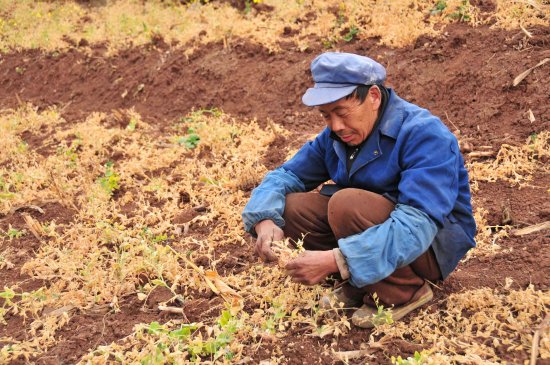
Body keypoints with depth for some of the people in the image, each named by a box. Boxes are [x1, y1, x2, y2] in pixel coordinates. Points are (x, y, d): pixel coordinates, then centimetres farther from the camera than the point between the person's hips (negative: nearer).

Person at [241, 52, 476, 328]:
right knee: (290, 207, -11)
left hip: (435, 244, -7)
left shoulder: (424, 135, -26)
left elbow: (416, 225, -37)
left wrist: (336, 260, -45)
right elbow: (287, 174, 2)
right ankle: (361, 284, -1)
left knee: (348, 204, -33)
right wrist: (265, 220, -22)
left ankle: (402, 293, -13)